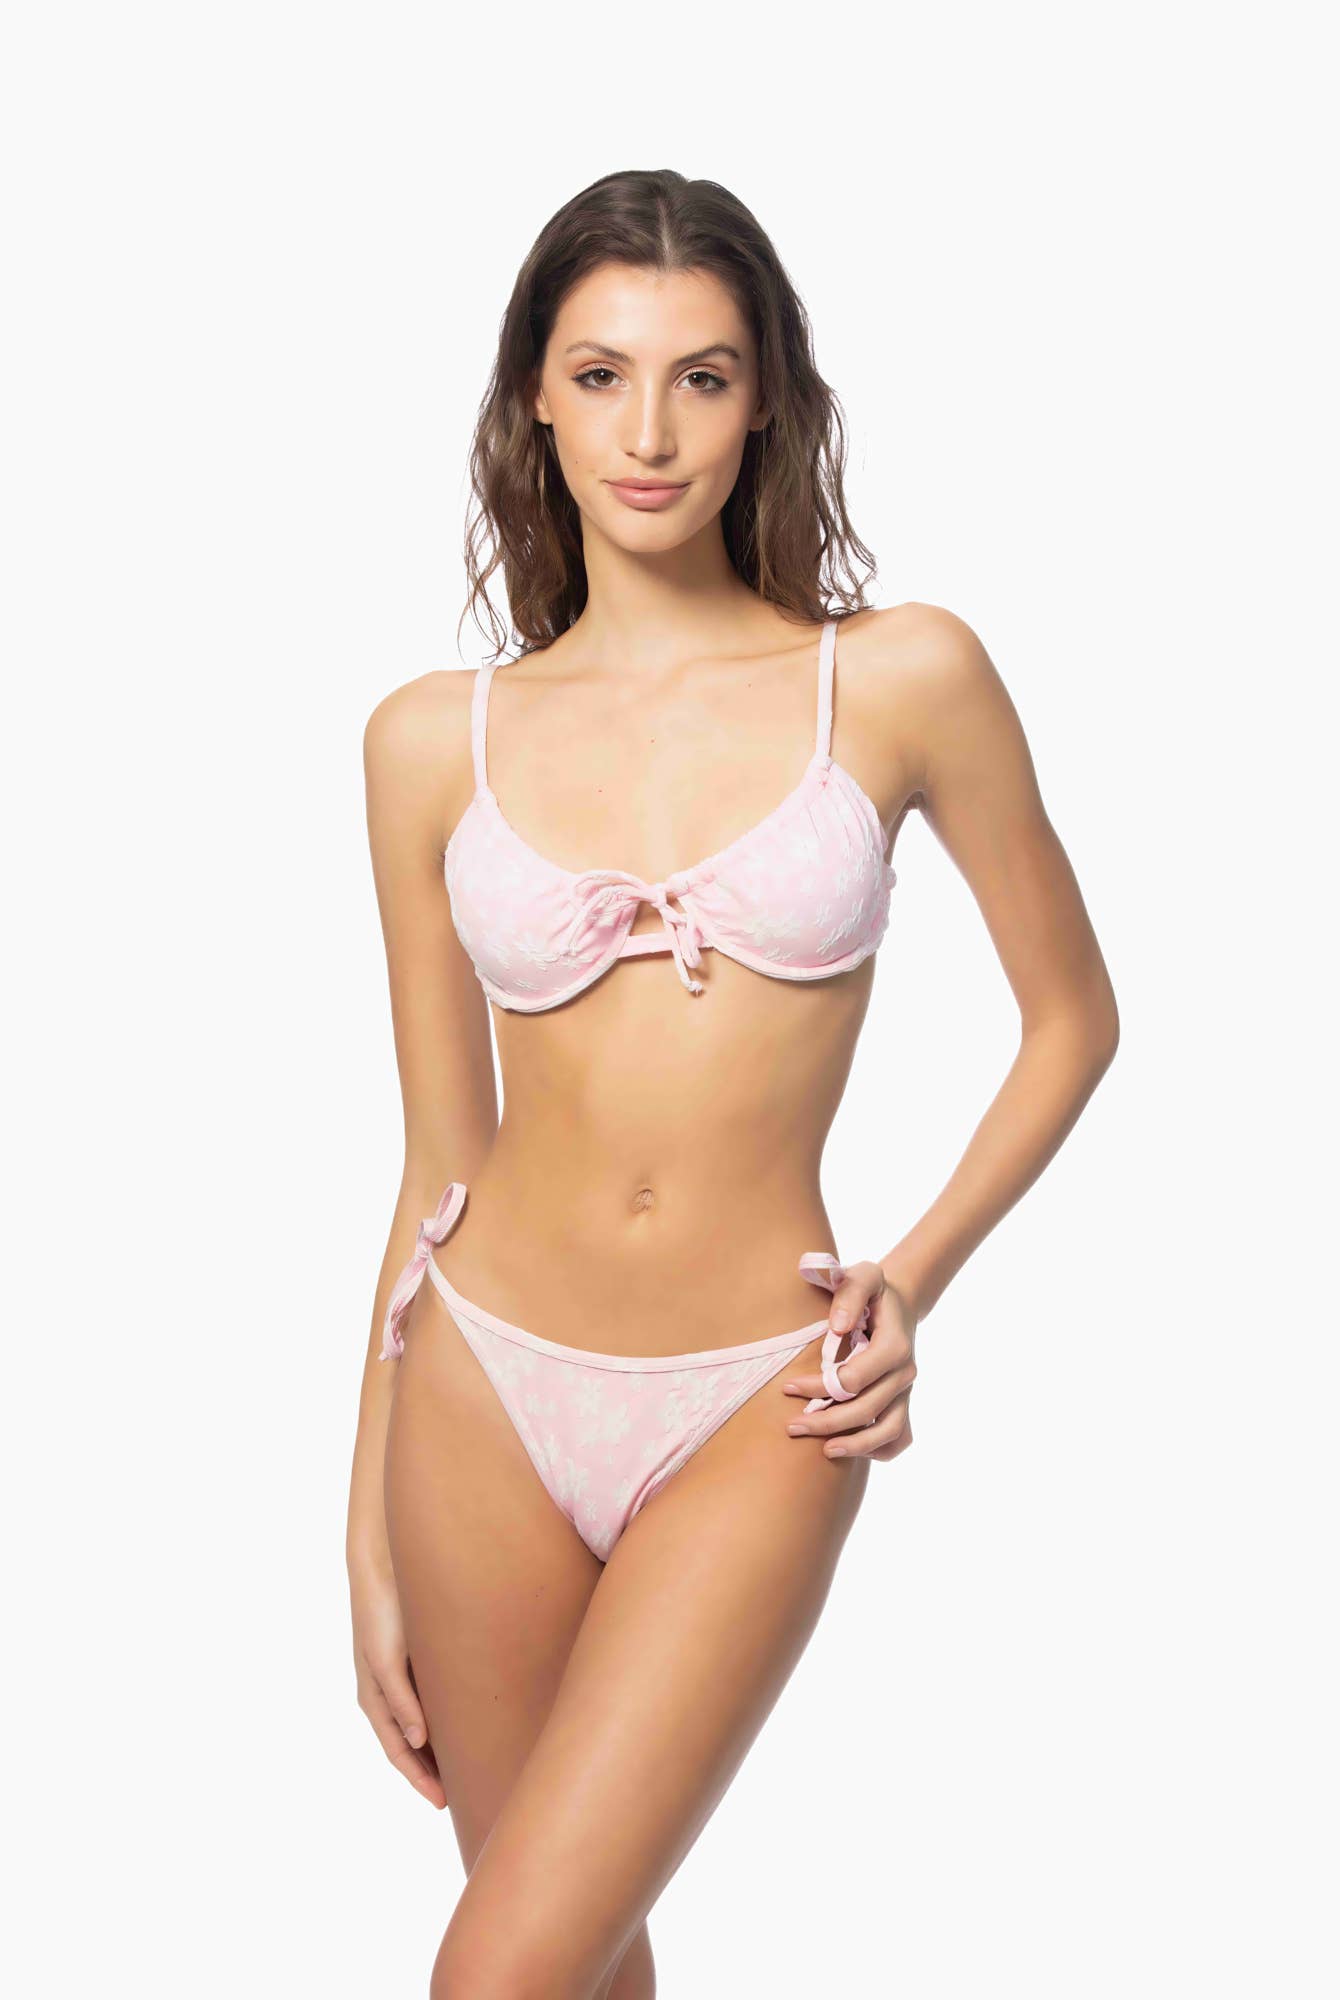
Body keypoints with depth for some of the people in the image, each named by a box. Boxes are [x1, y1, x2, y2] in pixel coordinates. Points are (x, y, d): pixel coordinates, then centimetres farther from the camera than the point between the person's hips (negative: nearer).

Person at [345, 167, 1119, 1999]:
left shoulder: (905, 679, -5)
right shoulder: (434, 741, 1)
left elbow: (1074, 1018, 7)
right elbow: (441, 1151, 6)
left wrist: (917, 1279, -4)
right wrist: (371, 1541, 7)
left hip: (754, 1412, -2)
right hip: (486, 1383, 2)